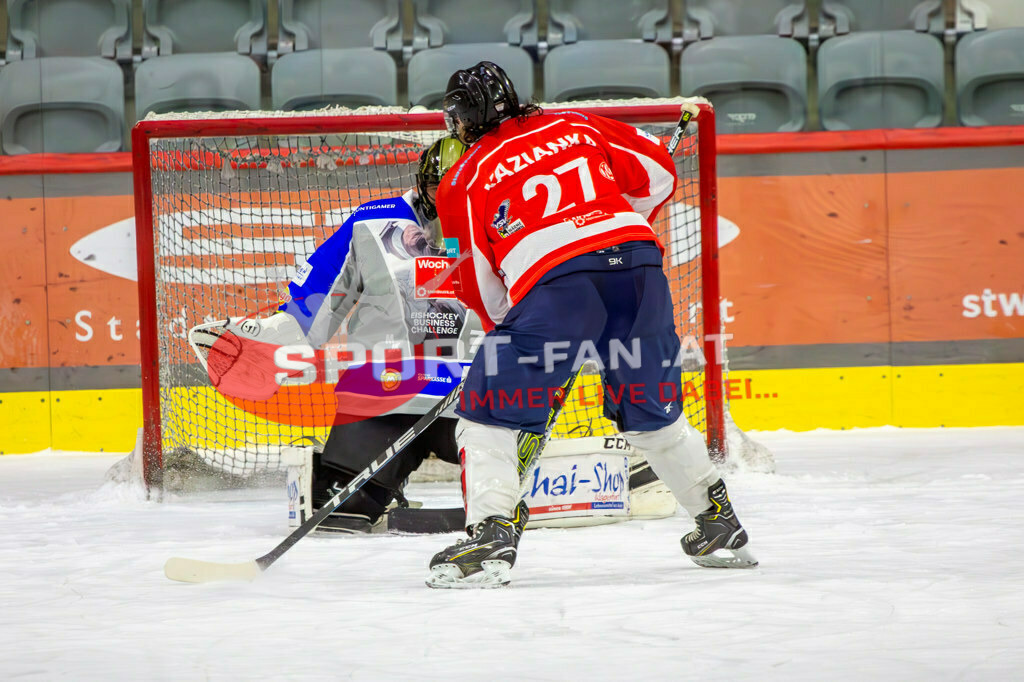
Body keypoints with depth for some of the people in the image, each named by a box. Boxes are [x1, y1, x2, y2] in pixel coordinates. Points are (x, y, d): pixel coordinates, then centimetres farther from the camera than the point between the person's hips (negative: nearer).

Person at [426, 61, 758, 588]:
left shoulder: (466, 180, 15)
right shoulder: (577, 126, 24)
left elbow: (480, 284, 15)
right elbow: (657, 174, 23)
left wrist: (504, 326, 31)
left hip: (552, 282, -4)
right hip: (637, 262, 5)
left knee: (488, 409, 8)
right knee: (653, 411, 22)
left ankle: (492, 533, -8)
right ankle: (720, 526, 27)